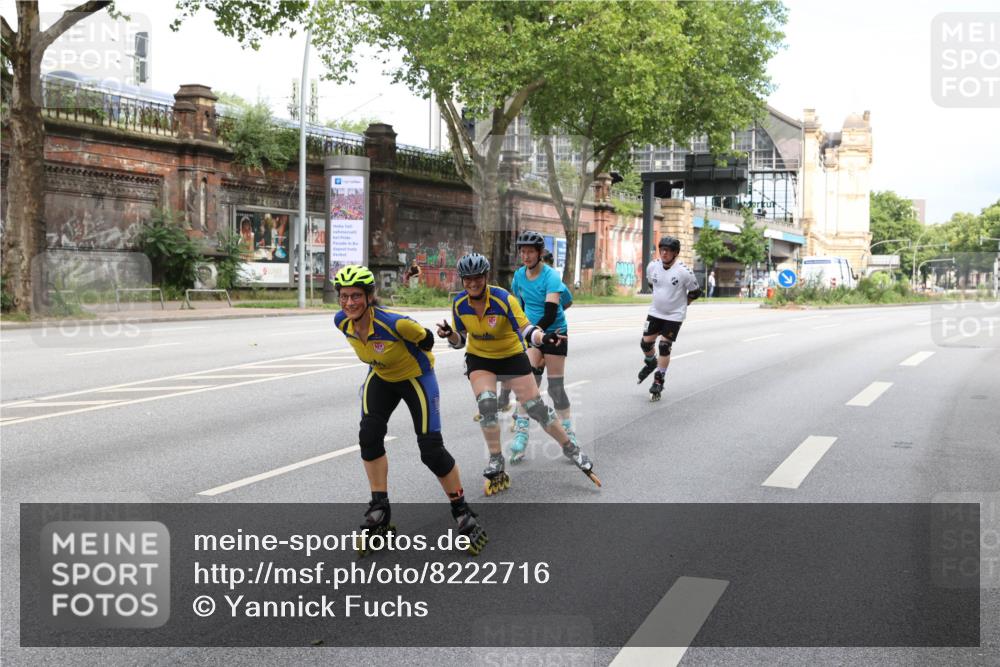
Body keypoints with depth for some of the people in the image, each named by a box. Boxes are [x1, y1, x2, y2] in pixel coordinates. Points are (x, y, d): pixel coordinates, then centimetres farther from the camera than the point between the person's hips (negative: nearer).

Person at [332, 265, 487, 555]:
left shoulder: (394, 322, -37)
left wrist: (411, 358, 0)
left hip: (415, 377, -5)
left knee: (431, 449, -9)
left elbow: (426, 339, -18)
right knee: (369, 437, -10)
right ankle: (379, 513, 3)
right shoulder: (342, 322, -18)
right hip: (381, 378, 6)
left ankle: (463, 514, 7)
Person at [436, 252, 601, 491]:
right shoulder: (459, 303, -14)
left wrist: (543, 338, -49)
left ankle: (571, 450, 17)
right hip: (479, 358, 2)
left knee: (536, 407, -3)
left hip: (511, 356, -2)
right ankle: (496, 466, -6)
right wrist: (449, 334, -26)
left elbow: (526, 330, -28)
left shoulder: (503, 299, -26)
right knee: (486, 403, -21)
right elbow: (459, 341, -3)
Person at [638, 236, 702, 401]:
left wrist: (682, 303, 0)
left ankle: (658, 381, 8)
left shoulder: (684, 271, -20)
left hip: (674, 315, -4)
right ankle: (650, 364, 38)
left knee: (664, 346, -6)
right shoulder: (653, 266, -7)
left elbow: (695, 292, -6)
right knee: (646, 342, 5)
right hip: (655, 312, 4)